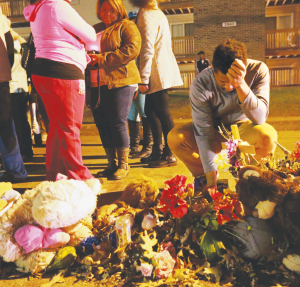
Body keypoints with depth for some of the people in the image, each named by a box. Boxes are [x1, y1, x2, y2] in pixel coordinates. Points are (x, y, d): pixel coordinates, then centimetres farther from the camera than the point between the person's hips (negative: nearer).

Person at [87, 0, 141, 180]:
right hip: (98, 84, 6)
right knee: (102, 124, 6)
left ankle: (123, 164, 8)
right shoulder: (96, 29, 22)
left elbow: (132, 50, -13)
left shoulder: (126, 26, 3)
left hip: (120, 82, -6)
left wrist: (102, 59, -17)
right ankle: (112, 164, 17)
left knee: (118, 123, -6)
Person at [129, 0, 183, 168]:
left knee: (163, 113, -4)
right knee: (150, 111, 15)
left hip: (157, 73, -10)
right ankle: (158, 151, 22)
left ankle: (170, 155, 5)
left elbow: (147, 50, -18)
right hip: (164, 70, 10)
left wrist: (144, 79, -16)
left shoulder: (146, 15, -11)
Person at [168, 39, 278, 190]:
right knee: (175, 137, -27)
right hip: (215, 130, 0)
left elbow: (260, 118, -32)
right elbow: (203, 132, -24)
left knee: (267, 135, -35)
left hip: (243, 126, 0)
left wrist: (241, 85, -48)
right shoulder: (200, 85, -26)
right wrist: (210, 175, -28)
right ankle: (203, 176, 1)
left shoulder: (258, 70, -24)